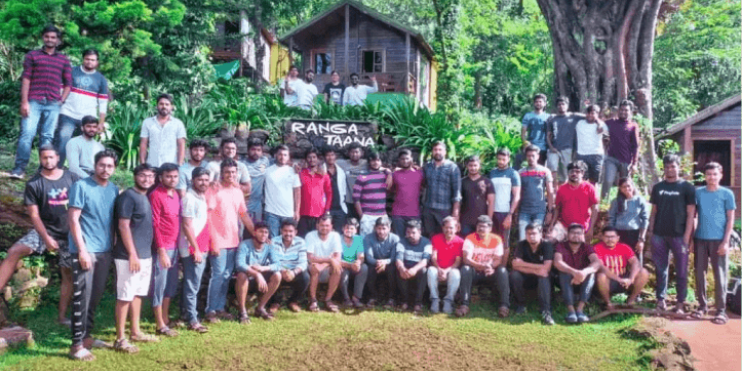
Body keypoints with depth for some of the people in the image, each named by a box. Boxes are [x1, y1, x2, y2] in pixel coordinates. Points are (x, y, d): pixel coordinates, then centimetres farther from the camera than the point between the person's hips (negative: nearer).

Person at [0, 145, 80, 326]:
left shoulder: (72, 178, -2)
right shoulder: (34, 184, -6)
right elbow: (34, 215, -8)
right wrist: (46, 238, -18)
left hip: (69, 233, 1)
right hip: (44, 230, -1)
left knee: (69, 274, 4)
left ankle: (62, 316, 14)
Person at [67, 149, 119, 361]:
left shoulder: (114, 190, 9)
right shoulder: (81, 186, -7)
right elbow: (73, 219, -10)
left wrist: (113, 247, 8)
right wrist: (82, 250, -16)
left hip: (105, 251, 6)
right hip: (85, 250, -6)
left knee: (96, 296, 13)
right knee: (82, 297, -4)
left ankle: (87, 337, 26)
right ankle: (77, 345, 3)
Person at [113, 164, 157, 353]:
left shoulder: (145, 197, 14)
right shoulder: (128, 196, -12)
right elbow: (123, 226, -17)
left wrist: (145, 253, 16)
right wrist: (132, 254, -20)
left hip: (145, 255, 9)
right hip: (130, 256, -9)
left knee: (137, 294, 15)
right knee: (125, 296, -3)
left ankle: (135, 332, 26)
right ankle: (120, 339, 3)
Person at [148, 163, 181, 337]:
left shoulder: (176, 194, 12)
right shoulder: (156, 195, -12)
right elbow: (155, 225, -15)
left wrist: (177, 245, 10)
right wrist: (162, 251, -17)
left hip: (174, 247, 8)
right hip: (163, 248, -8)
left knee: (171, 285, 15)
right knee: (159, 286, 1)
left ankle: (166, 319, 26)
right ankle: (160, 325, 8)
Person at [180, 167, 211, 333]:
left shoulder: (202, 197, 13)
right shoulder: (190, 198, -13)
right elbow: (187, 226, -17)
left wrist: (206, 247, 15)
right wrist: (196, 249, -18)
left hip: (202, 248, 8)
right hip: (193, 249, -8)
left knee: (193, 284, 15)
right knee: (192, 286, -3)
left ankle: (188, 314, 24)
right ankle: (192, 321, 3)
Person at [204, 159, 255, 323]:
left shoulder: (238, 192, 11)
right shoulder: (214, 191, -8)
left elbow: (244, 216, 17)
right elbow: (208, 217, -12)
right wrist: (213, 242, -16)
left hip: (233, 241, 6)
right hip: (218, 242, -6)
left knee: (227, 276, 9)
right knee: (218, 275, -5)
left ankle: (220, 308, 19)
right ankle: (210, 310, 4)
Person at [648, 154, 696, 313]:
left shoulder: (687, 187, 1)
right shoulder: (658, 187, 11)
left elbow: (691, 213, -2)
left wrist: (687, 236, -9)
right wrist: (650, 231, 5)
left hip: (679, 235, -3)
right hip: (659, 235, 3)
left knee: (681, 271, 3)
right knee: (661, 269, 8)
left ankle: (681, 303, 9)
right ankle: (661, 300, 14)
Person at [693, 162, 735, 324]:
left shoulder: (727, 194, 1)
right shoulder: (698, 192, 6)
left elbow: (730, 219, 0)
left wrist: (726, 241, -8)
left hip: (718, 240, -2)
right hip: (700, 239, 3)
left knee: (719, 275, 0)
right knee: (699, 273, 7)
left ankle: (721, 310, 7)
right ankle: (702, 306, 19)